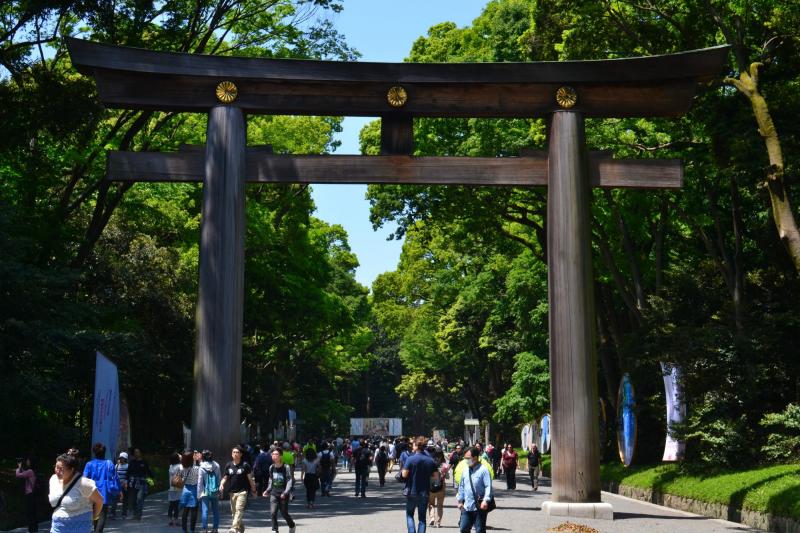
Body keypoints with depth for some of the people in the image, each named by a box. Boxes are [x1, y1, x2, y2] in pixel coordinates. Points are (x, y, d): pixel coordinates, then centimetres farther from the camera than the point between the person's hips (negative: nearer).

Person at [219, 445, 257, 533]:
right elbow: (225, 477, 10)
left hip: (242, 492, -5)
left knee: (239, 509, -18)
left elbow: (250, 478, 0)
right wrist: (222, 485, -10)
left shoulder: (245, 465, -5)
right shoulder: (228, 465, 7)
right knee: (234, 511, 11)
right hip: (232, 492, 5)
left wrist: (254, 490, 5)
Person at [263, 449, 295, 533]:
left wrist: (285, 492, -24)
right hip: (274, 494, 4)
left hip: (283, 495, -4)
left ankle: (292, 526, 33)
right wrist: (268, 490, 10)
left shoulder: (286, 467, -12)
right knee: (273, 513, -10)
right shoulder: (271, 468, 3)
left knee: (284, 513, 6)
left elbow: (290, 481, -14)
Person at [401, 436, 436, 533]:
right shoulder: (430, 460, -1)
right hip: (425, 493, 3)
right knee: (422, 518, 11)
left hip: (412, 492, -3)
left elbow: (404, 474, -16)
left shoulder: (410, 459, -13)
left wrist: (403, 470, 4)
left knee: (409, 514, 13)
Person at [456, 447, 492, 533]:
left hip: (479, 507, -6)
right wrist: (460, 500, 15)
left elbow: (488, 486, -16)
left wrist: (486, 500, -25)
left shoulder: (483, 470, -12)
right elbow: (461, 486, 16)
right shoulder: (465, 470, 8)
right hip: (466, 506, 6)